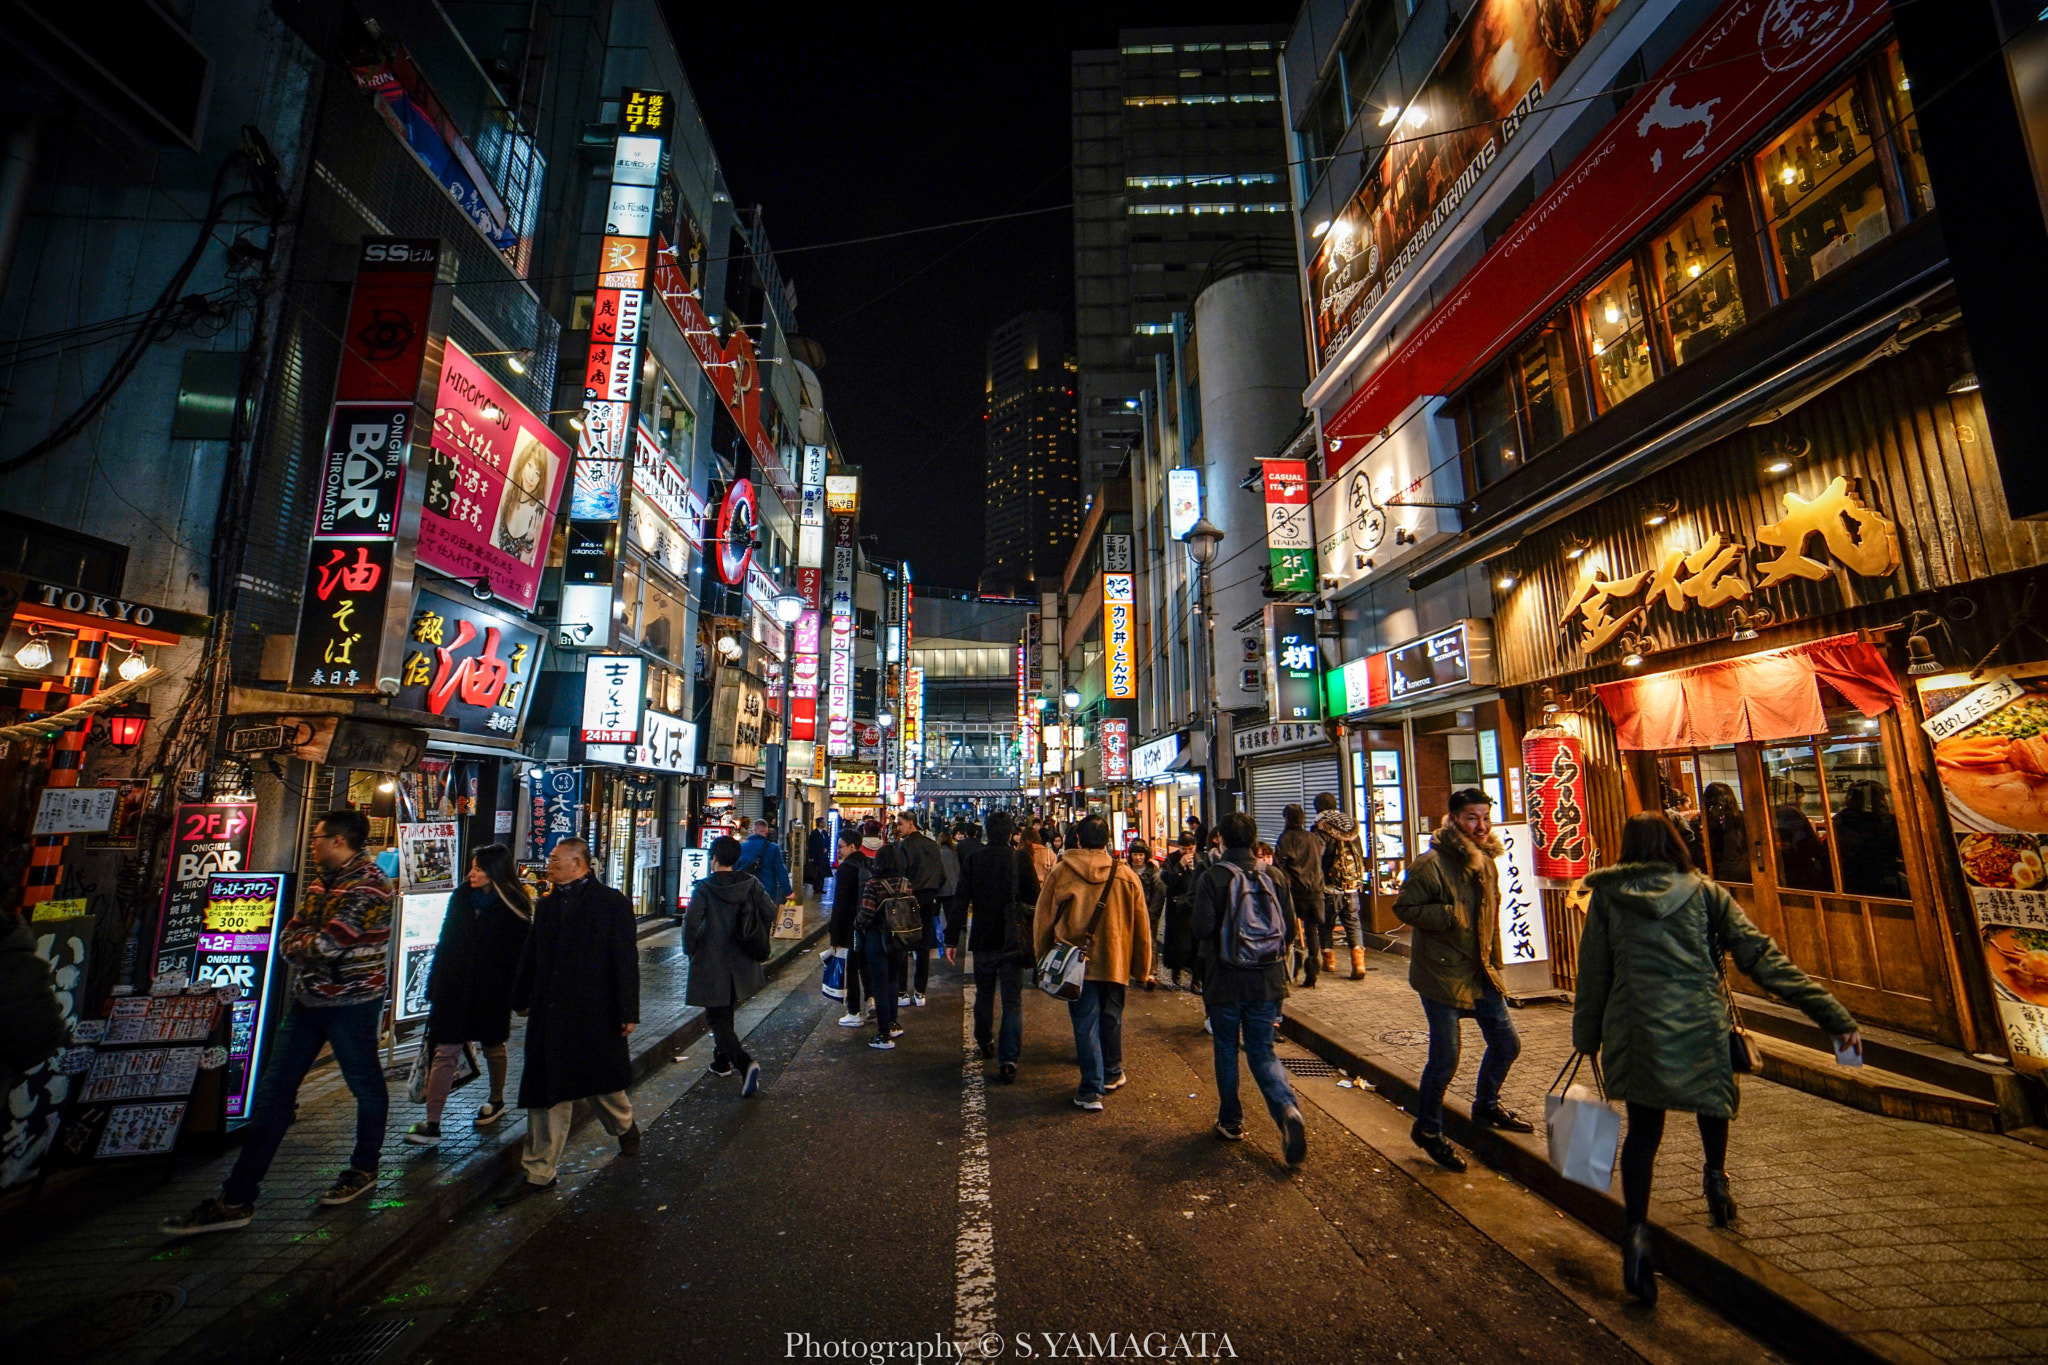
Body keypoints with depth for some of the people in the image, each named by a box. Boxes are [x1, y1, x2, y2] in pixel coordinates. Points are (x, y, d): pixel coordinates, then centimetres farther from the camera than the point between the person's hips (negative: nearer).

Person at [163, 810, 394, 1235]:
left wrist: (301, 945, -4)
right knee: (273, 1090, 10)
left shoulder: (368, 885, -20)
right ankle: (237, 1199, 18)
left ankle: (364, 1169, 28)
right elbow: (289, 935, 8)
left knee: (366, 1087, 9)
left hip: (351, 1002, -8)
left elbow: (326, 946, -25)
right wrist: (309, 948, -12)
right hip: (308, 997, 9)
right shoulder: (322, 880, 10)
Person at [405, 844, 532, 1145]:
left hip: (491, 992, -3)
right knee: (444, 1053, -2)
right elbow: (445, 943, 9)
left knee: (492, 1047, 15)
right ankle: (432, 1125, 4)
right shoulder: (460, 897, 4)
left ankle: (496, 1101, 36)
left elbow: (520, 955, -8)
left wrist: (517, 996, -11)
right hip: (453, 988, 3)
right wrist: (434, 985, 7)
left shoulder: (514, 907, -8)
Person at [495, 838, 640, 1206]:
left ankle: (624, 1125, 41)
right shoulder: (546, 905, 7)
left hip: (595, 1012, -5)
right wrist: (522, 998, 17)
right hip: (549, 1012, 5)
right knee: (547, 1092, 8)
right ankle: (538, 1172, 21)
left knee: (603, 1083, 12)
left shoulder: (611, 903, -11)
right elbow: (531, 956, 17)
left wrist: (628, 1011, -12)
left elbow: (625, 959, -11)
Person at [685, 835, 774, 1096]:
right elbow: (770, 913, -3)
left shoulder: (704, 889, -13)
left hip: (711, 964, -5)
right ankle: (722, 1061, 37)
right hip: (743, 964, 5)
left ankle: (745, 1063, -17)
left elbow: (691, 922, -21)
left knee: (717, 1019, 2)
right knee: (725, 1013, 26)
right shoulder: (751, 884, -2)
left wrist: (691, 950, -3)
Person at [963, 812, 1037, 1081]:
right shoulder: (1021, 860, -9)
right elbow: (1034, 900, -7)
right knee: (1013, 1001, 3)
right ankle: (1008, 1058, -4)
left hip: (983, 940, 2)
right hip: (1013, 940, -2)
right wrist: (1034, 936, 8)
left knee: (984, 995, 21)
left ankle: (985, 1042, 38)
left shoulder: (973, 861, -3)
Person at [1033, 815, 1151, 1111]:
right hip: (1114, 960, 2)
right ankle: (1112, 1074, 36)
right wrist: (1142, 967, 12)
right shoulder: (1126, 876, -5)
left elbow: (1043, 920, -1)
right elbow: (1141, 926, 2)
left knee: (1085, 1023, 7)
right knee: (1111, 1017, 19)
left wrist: (1043, 959, 11)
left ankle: (1091, 1089, 8)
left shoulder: (1060, 872, -8)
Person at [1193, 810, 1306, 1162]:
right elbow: (1290, 928, 3)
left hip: (1224, 981, -3)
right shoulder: (1276, 877, -1)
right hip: (1267, 981, 3)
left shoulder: (1211, 877, -13)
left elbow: (1203, 928, -16)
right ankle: (1287, 1108, -9)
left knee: (1226, 1051, 15)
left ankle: (1231, 1121, 25)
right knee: (1263, 1052, 14)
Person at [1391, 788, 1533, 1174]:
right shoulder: (1431, 865, -19)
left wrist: (1494, 965, 21)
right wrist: (1448, 916, -25)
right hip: (1442, 973, -8)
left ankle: (1486, 1108, 43)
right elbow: (1404, 907, -16)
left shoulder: (1487, 862, 9)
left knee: (1506, 1043, 17)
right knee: (1445, 1058, -2)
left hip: (1481, 973, 8)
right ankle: (1427, 1129, 20)